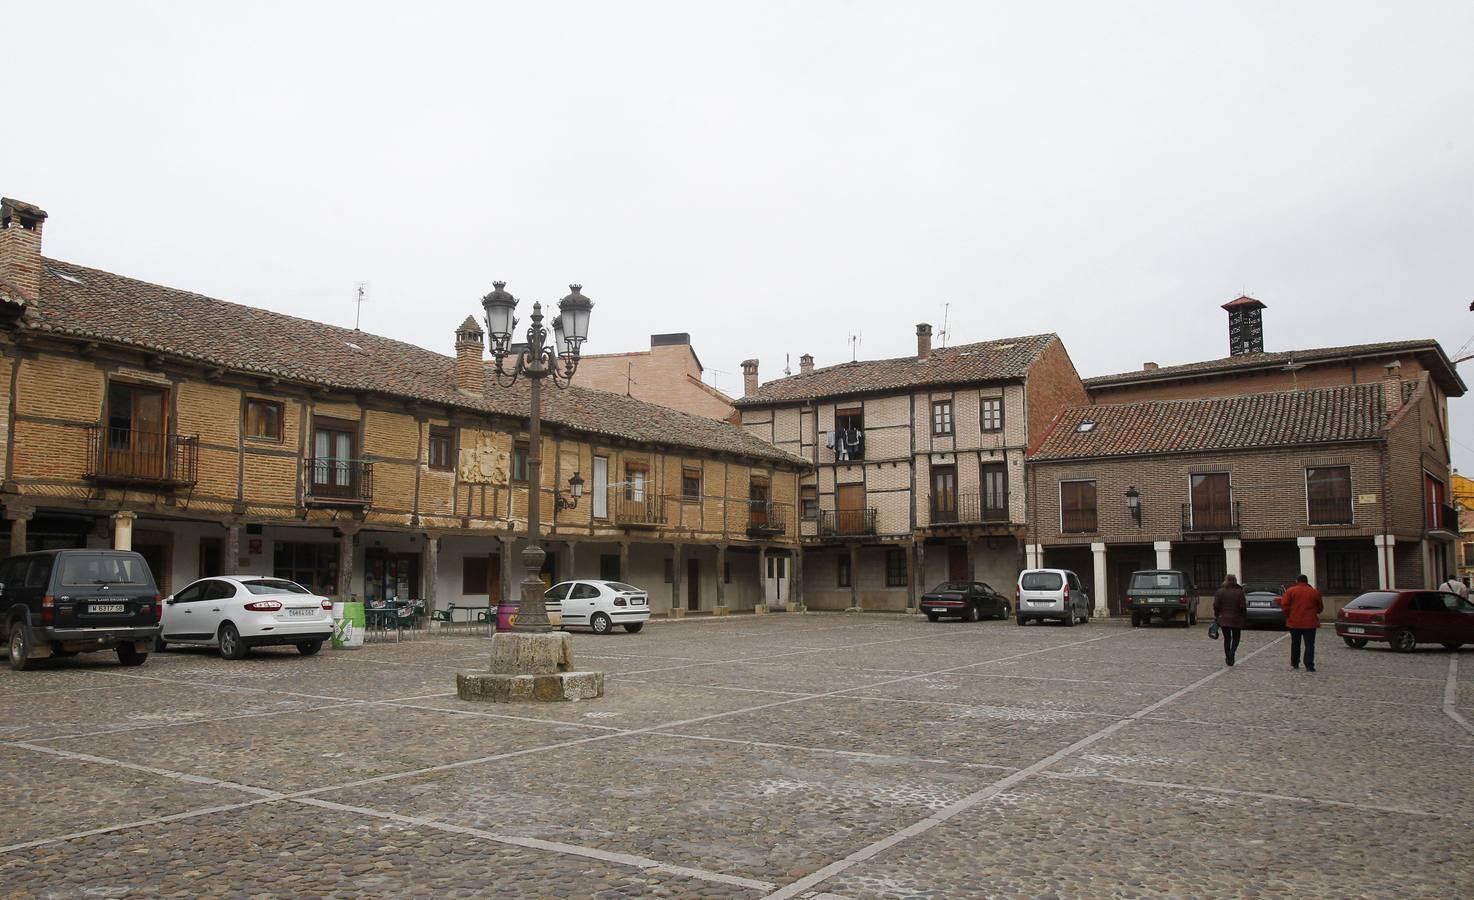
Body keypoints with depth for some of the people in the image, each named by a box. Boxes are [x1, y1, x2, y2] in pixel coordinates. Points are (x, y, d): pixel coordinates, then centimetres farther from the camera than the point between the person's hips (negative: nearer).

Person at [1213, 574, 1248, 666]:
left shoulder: (1219, 592, -1)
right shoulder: (1239, 592, -5)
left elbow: (1216, 606, -4)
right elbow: (1243, 607, -6)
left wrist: (1216, 617, 6)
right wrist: (1245, 621, 0)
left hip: (1223, 620, 1)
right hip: (1236, 620, -1)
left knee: (1227, 639, 12)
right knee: (1236, 638, 12)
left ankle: (1228, 658, 14)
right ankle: (1232, 653, -12)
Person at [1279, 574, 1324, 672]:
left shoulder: (1290, 591, -3)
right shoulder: (1315, 592, 2)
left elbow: (1284, 605, -9)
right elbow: (1320, 608, 10)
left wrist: (1288, 616, 3)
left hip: (1294, 622, 0)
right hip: (1310, 623, 0)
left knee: (1295, 644, 14)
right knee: (1309, 645, -1)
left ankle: (1294, 663, 22)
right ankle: (1309, 665, -10)